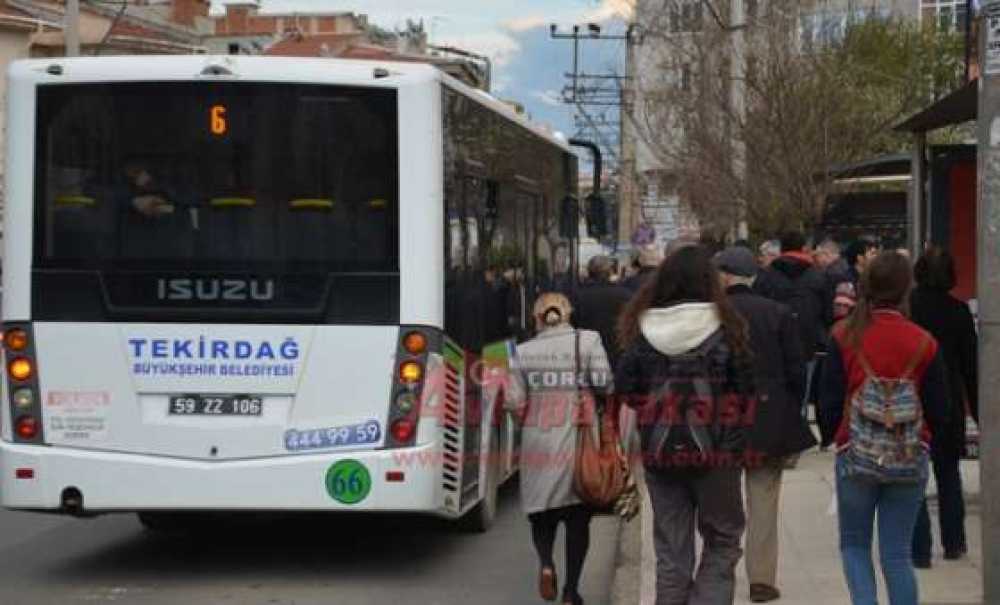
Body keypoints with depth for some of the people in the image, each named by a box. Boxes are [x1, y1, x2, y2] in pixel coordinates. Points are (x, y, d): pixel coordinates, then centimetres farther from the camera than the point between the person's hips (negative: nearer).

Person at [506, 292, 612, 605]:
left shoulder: (523, 351, 3)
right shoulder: (587, 340, -2)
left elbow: (514, 401, -2)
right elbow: (604, 385, -9)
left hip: (537, 439, 1)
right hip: (578, 438, -1)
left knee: (542, 509, 17)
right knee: (577, 514, 9)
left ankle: (546, 562, -9)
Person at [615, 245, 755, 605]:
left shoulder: (641, 327, -3)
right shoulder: (724, 326, -9)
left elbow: (625, 389, -3)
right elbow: (744, 391, -6)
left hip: (659, 452, 2)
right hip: (715, 450, -2)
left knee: (671, 551, 12)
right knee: (722, 542, 12)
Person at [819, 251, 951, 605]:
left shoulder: (845, 337, -8)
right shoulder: (923, 343, -6)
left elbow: (829, 405, -6)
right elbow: (939, 412, 0)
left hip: (856, 455, -1)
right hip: (910, 461, 1)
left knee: (854, 545, 15)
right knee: (897, 554, 9)